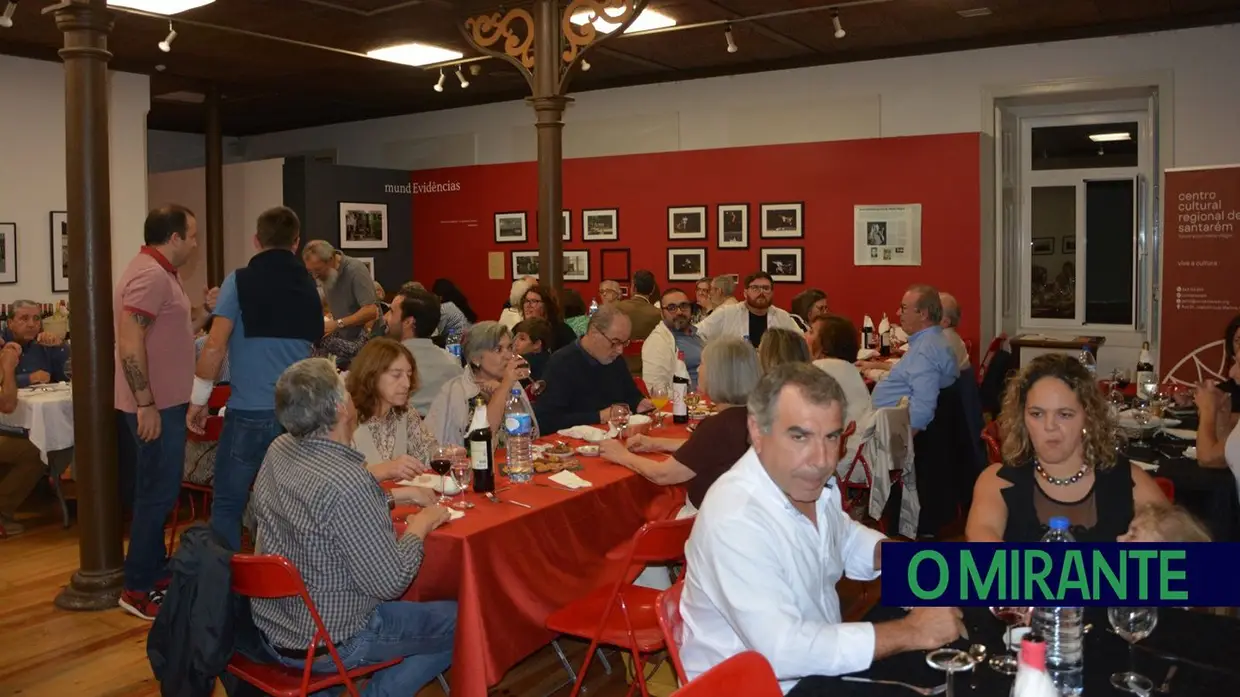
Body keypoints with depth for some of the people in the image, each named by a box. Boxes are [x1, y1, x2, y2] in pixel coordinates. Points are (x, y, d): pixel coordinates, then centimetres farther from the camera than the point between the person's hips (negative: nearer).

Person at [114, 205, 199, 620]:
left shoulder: (159, 273, 14)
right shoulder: (150, 275, -19)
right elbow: (130, 345, -26)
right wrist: (146, 405, -25)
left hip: (165, 400, 11)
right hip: (156, 404, -11)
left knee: (157, 490, 16)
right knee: (159, 493, -5)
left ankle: (155, 570, 27)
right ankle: (138, 588, 4)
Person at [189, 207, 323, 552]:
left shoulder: (240, 281, -4)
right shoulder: (309, 286, 9)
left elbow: (215, 347, -8)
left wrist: (199, 399, 1)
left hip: (250, 411, -4)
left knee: (228, 504, 8)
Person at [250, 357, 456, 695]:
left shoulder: (279, 450, -7)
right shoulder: (348, 483, -32)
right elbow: (390, 583, -23)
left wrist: (396, 496, 9)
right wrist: (420, 525, -8)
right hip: (327, 646, -8)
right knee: (462, 623, 7)